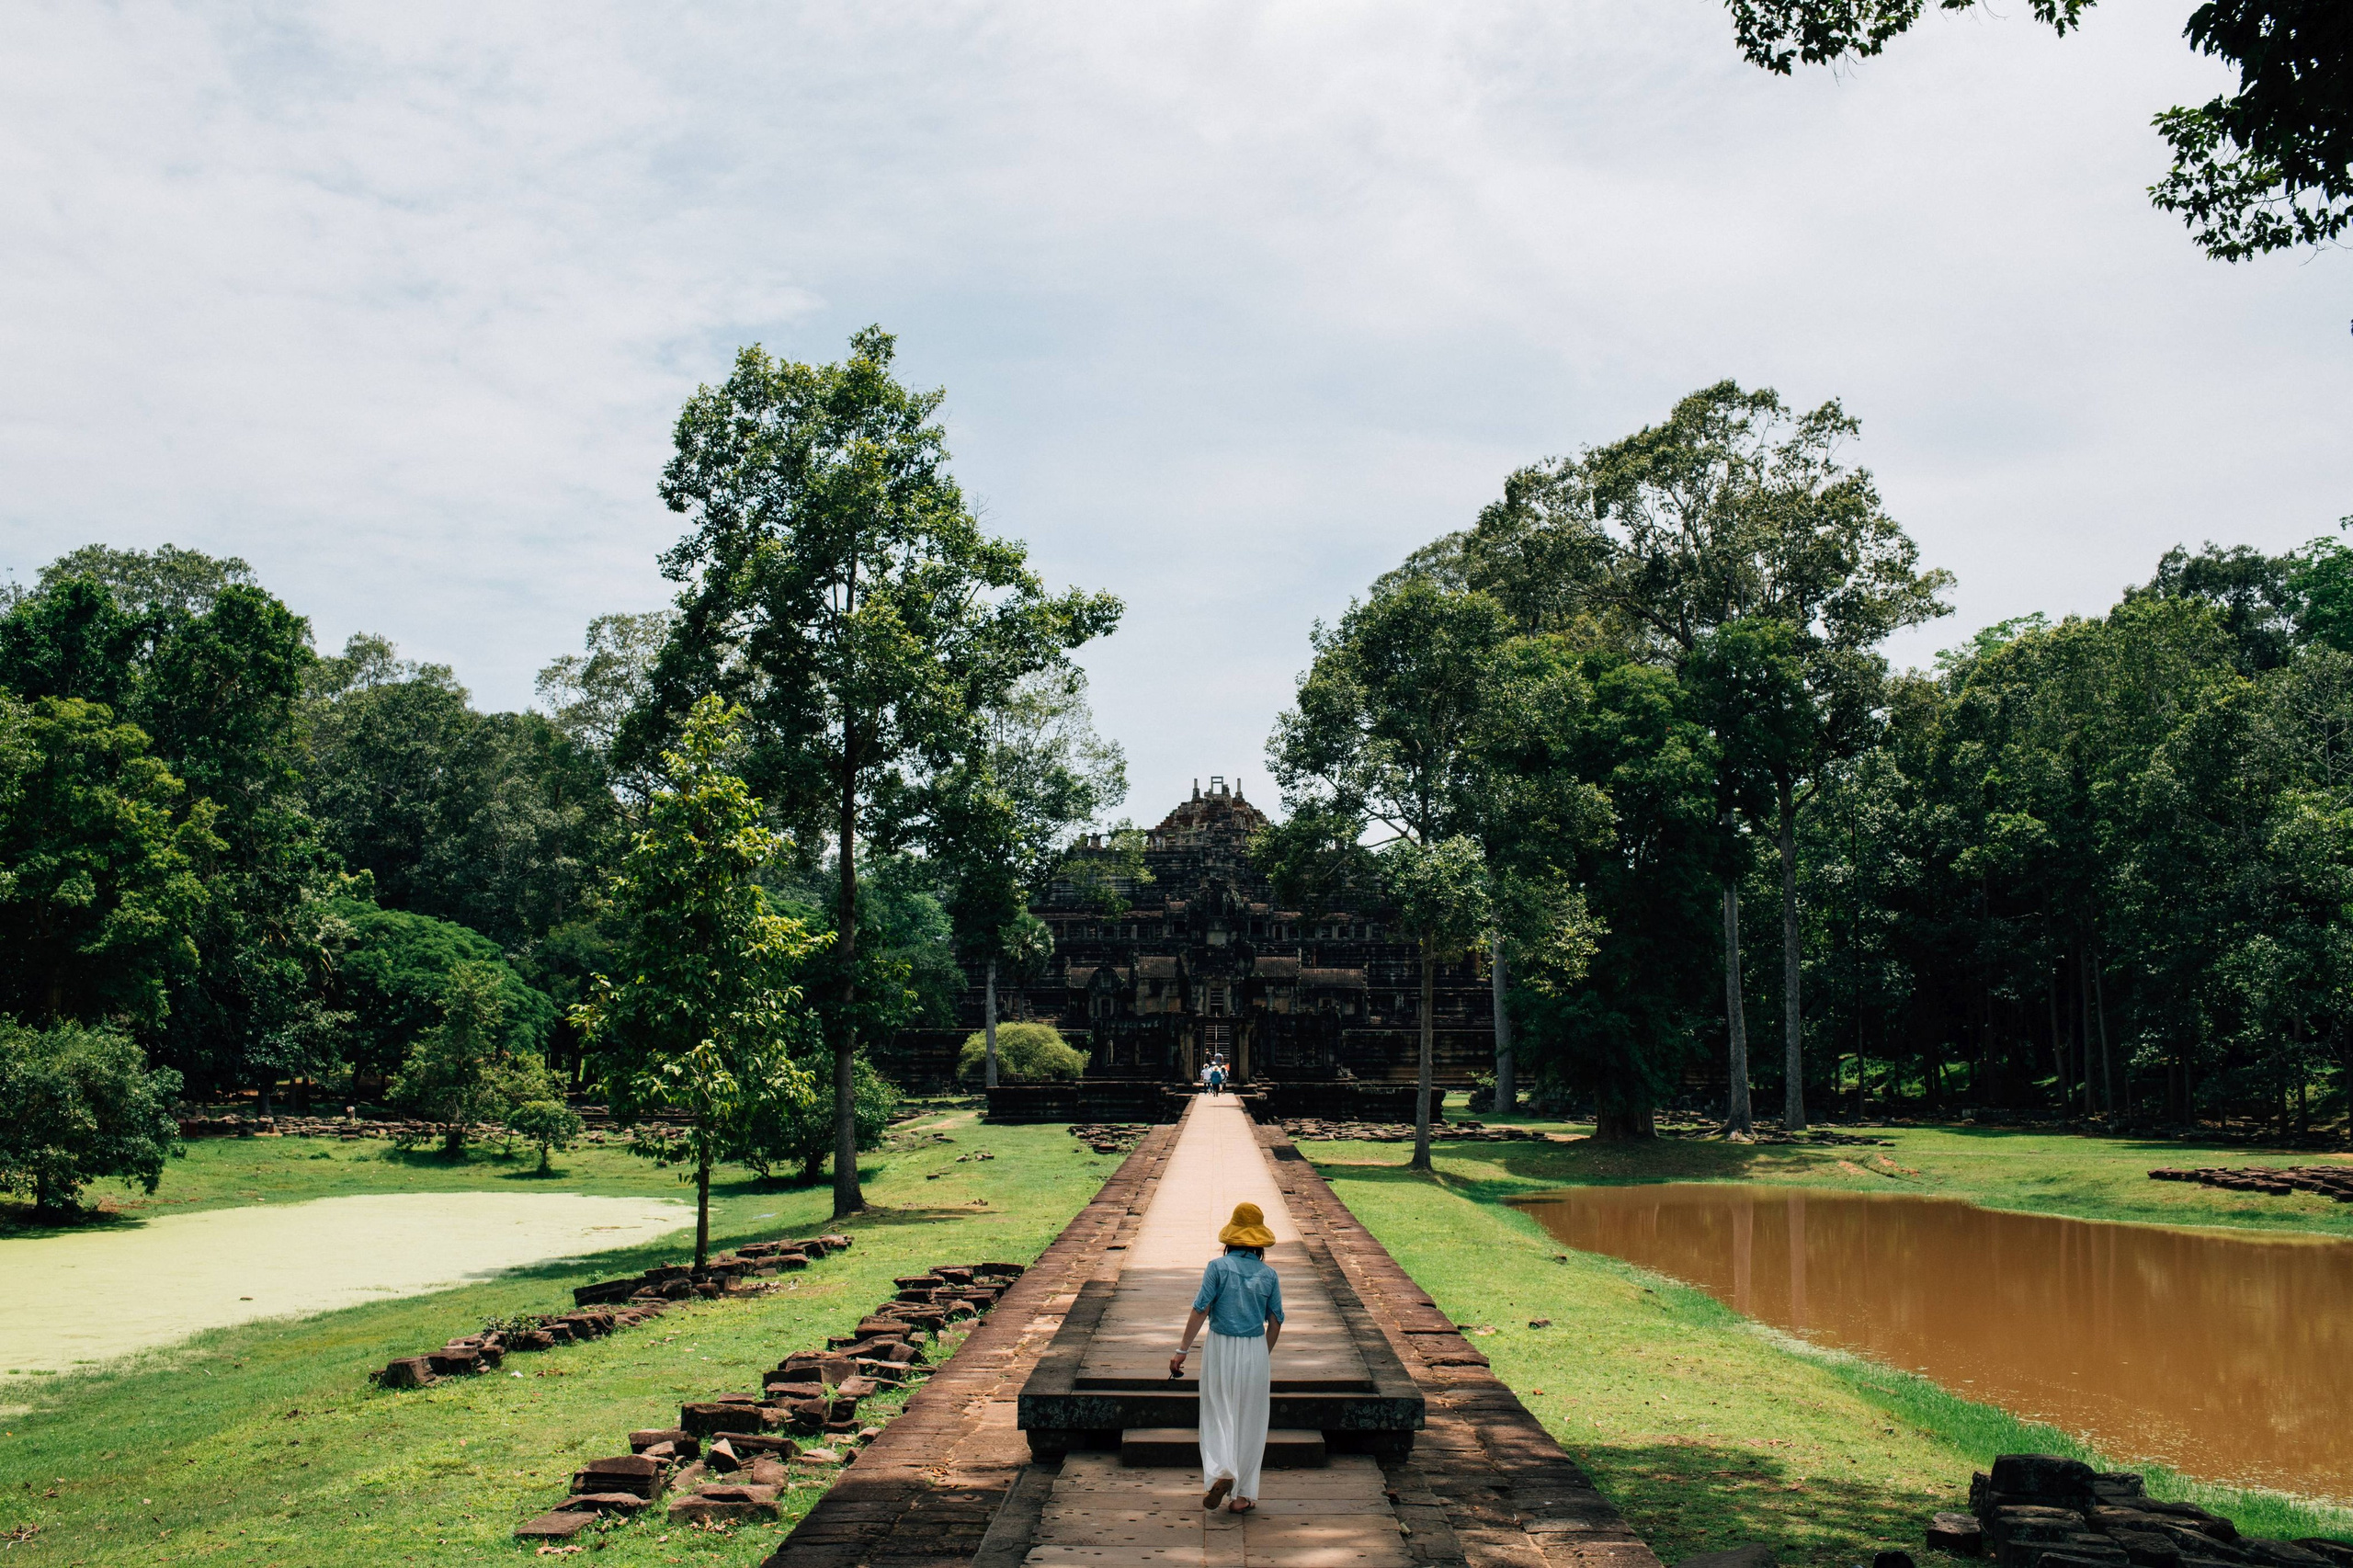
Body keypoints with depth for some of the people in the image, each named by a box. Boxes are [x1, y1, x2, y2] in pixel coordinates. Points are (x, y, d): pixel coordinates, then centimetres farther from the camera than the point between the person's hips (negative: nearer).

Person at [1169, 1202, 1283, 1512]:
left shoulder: (1218, 1266, -7)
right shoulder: (1268, 1274, 0)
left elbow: (1200, 1310, -11)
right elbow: (1276, 1322, 4)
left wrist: (1182, 1350, -5)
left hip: (1220, 1347, -2)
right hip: (1256, 1350, 2)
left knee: (1217, 1415, 9)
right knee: (1250, 1421, 10)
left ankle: (1221, 1472, -14)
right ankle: (1244, 1495, 14)